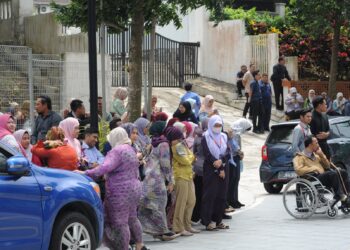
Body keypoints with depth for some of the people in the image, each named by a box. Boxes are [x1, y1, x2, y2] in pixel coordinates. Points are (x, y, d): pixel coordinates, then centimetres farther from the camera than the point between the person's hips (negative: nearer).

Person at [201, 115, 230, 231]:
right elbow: (207, 155, -9)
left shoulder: (223, 137, 14)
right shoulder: (206, 138, -1)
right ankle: (208, 221, -8)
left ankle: (218, 220, 8)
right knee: (210, 195, -8)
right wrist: (219, 170, -11)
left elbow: (227, 153, 4)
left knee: (221, 195, 3)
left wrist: (221, 160, -18)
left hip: (223, 169, 5)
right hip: (210, 170, -5)